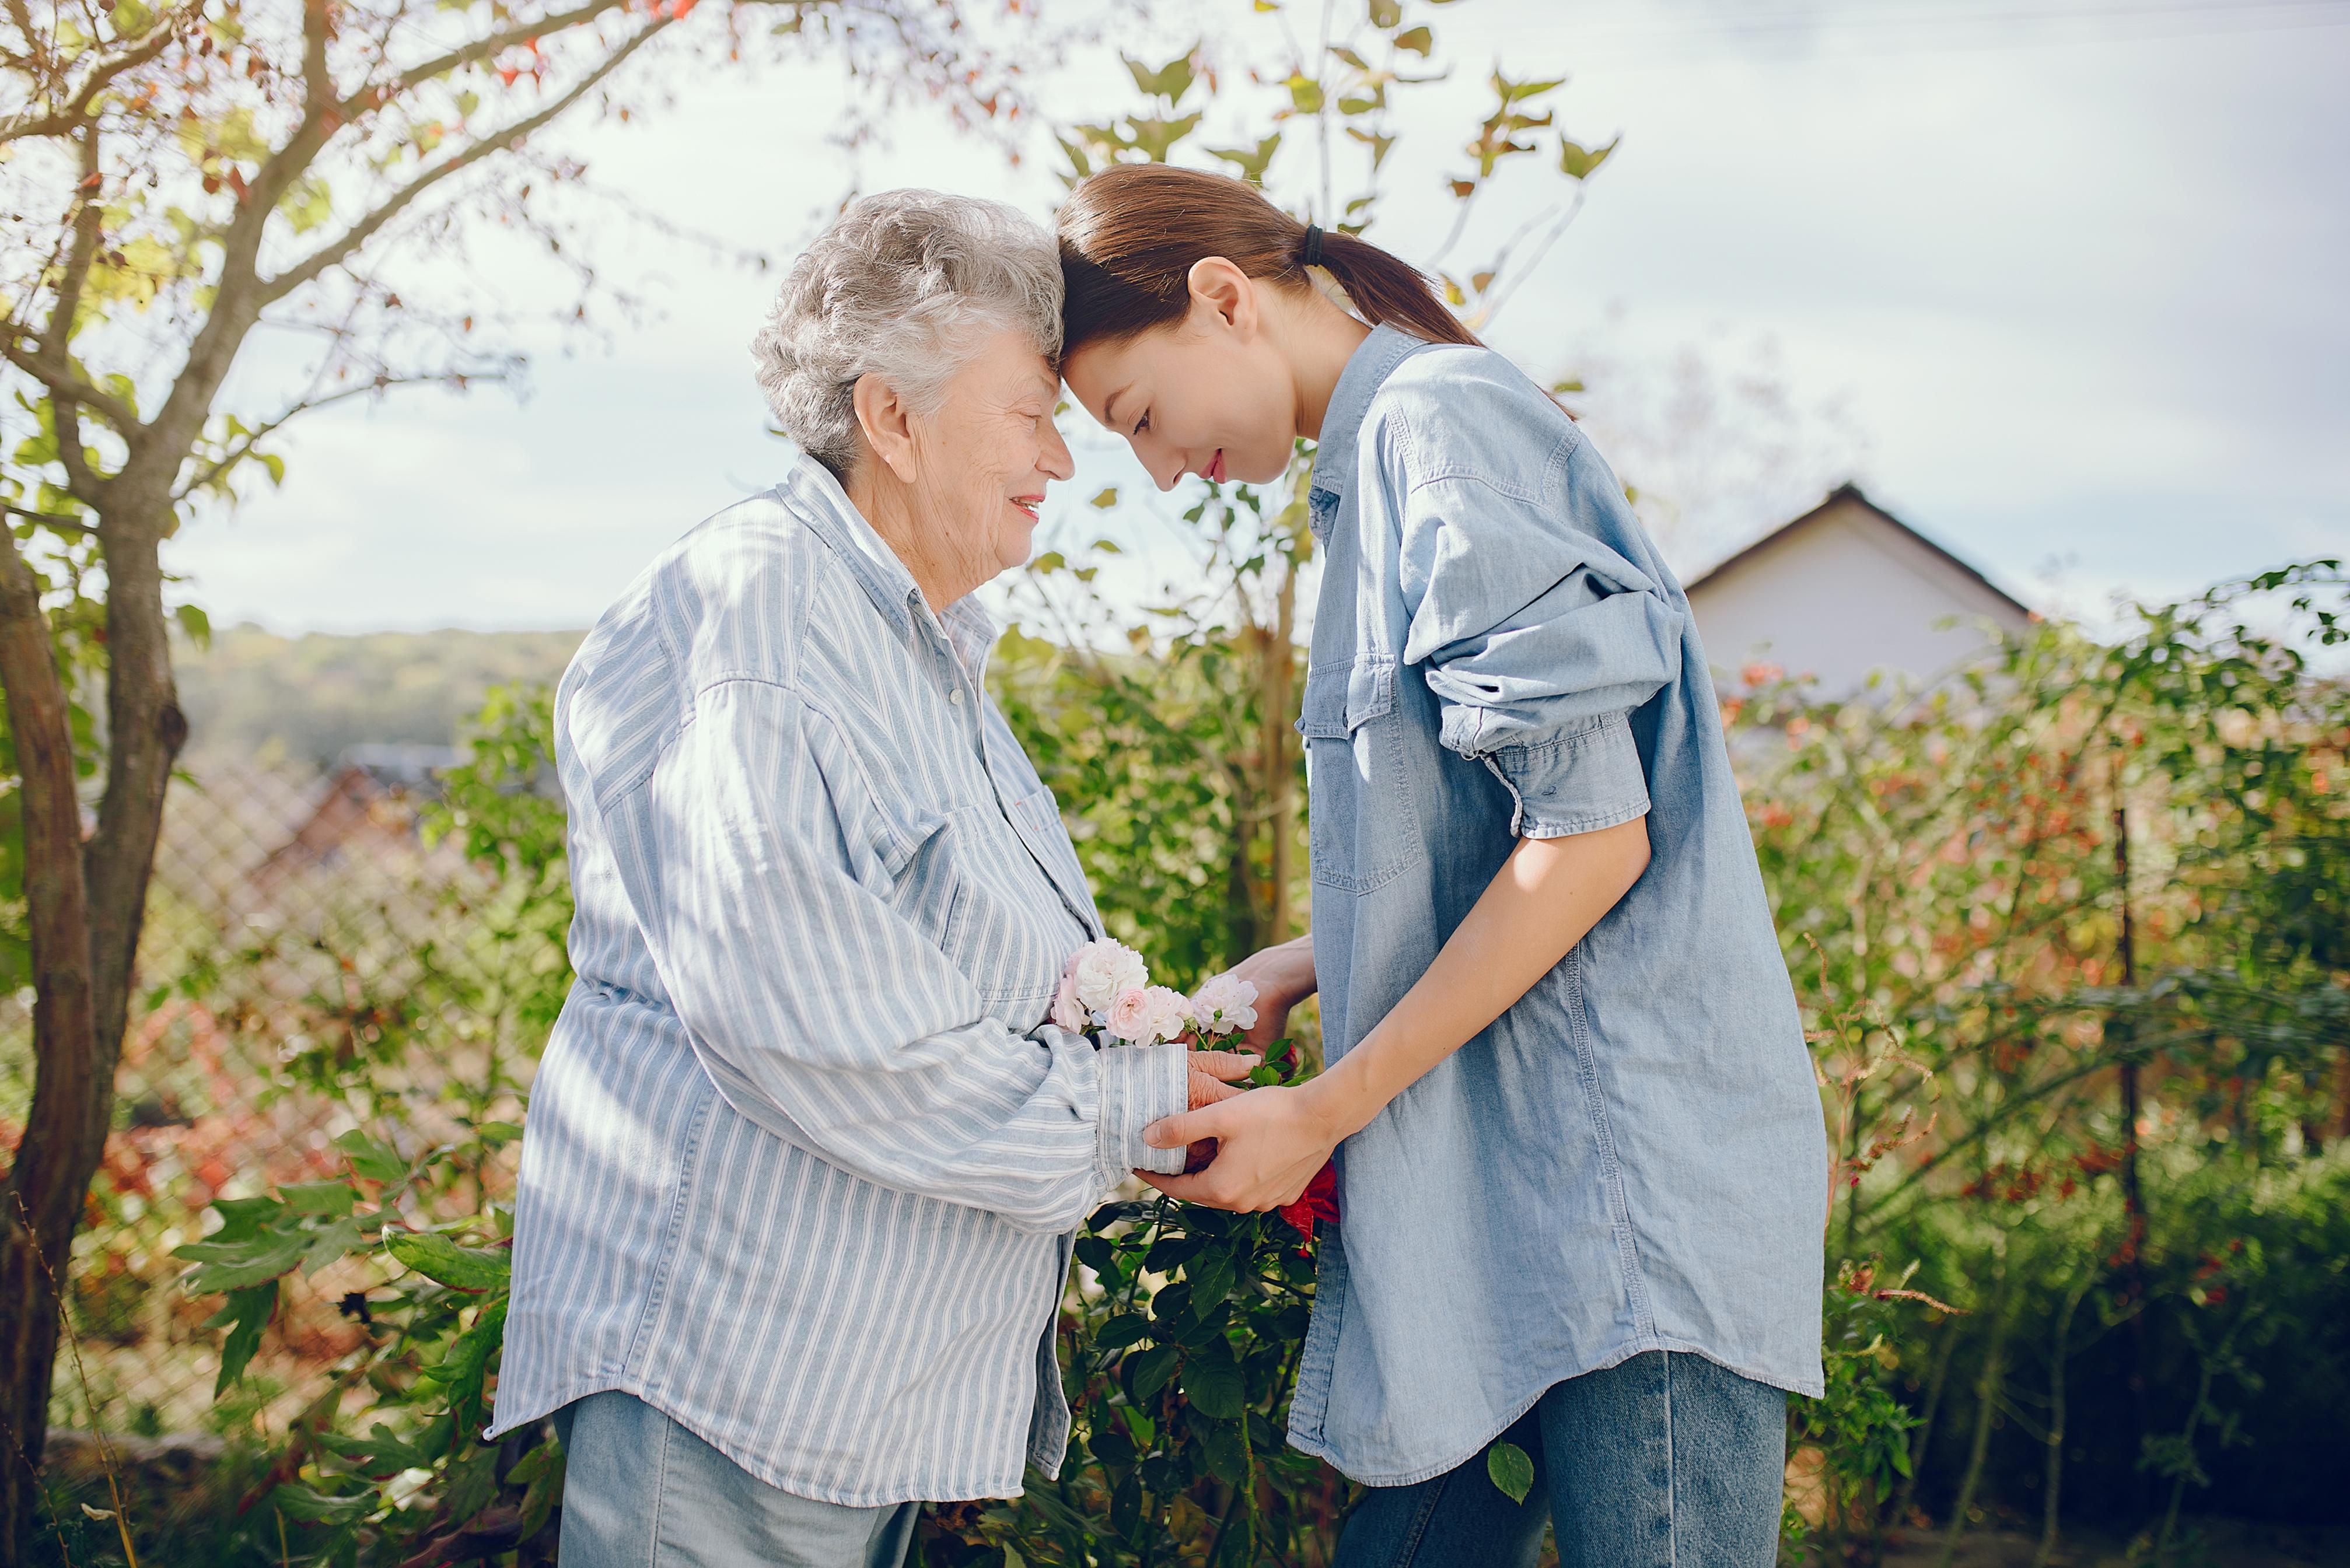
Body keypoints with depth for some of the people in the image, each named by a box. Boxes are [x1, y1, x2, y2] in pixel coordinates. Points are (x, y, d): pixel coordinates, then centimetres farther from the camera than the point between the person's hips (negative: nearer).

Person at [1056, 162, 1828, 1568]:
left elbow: (1594, 833, -17)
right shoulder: (1389, 458, 19)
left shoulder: (1440, 419, -10)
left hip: (1633, 1172, -9)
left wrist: (1324, 1112, -12)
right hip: (1516, 1184, 9)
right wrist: (1300, 968, 13)